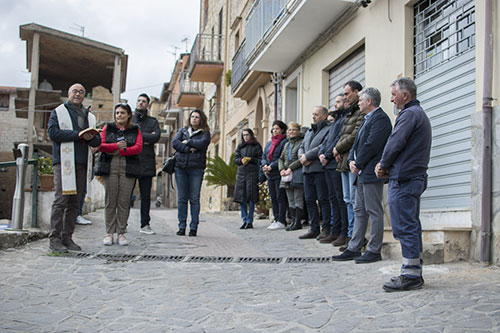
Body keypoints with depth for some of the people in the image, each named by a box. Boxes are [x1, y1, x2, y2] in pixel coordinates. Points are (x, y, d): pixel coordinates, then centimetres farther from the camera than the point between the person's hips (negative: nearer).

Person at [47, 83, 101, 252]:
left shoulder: (90, 116, 22)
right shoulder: (58, 112, 7)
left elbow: (98, 141, 16)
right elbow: (53, 132, -9)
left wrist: (91, 138, -8)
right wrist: (78, 134, -13)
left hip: (82, 163, 6)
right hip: (64, 161, -5)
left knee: (74, 202, 6)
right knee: (61, 200, -11)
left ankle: (67, 237, 11)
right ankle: (54, 238, -8)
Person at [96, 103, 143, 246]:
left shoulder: (135, 130, 12)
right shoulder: (108, 128, 14)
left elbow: (138, 148, -2)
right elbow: (100, 145, 2)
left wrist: (120, 151, -9)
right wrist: (116, 146, -12)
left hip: (128, 168, 0)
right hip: (109, 167, 0)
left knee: (124, 201, -3)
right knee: (110, 200, -2)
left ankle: (121, 233, 3)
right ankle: (109, 233, 5)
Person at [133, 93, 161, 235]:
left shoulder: (152, 121, 14)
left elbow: (156, 136, -4)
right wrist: (146, 138, -8)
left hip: (146, 163, 1)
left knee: (146, 195, 3)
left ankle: (145, 224, 8)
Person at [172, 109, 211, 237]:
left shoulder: (205, 133, 9)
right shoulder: (183, 130, 17)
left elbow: (202, 143, -11)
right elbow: (175, 143, 1)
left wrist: (187, 142, -1)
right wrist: (189, 149, -10)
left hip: (196, 168, -2)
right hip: (181, 167, 2)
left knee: (194, 198, -3)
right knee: (182, 198, 2)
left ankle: (193, 227, 1)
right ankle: (182, 226, 6)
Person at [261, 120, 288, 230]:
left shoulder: (284, 142, -6)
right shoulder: (269, 143, 19)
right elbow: (264, 157, 15)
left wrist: (271, 166, -18)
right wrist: (265, 165, -6)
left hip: (279, 174, -8)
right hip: (270, 175, 8)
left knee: (280, 197, -7)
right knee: (273, 198, 10)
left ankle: (281, 221, -5)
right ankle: (276, 219, 15)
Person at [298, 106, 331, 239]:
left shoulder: (329, 129, -5)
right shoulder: (309, 131, 24)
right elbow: (302, 147, 22)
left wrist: (307, 156, -12)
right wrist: (301, 157, -1)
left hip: (320, 169, -8)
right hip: (307, 170, 8)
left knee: (323, 200, -5)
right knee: (310, 200, 9)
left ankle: (327, 229, 1)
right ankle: (314, 229, 16)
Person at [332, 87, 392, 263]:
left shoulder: (380, 118, -11)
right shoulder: (368, 119, 22)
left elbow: (371, 145, -19)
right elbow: (357, 144, 20)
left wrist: (358, 165, -12)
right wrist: (351, 161, 3)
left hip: (371, 173, -10)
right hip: (362, 174, 10)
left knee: (374, 212, -5)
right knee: (359, 211, 11)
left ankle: (374, 251, 0)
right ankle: (354, 249, 16)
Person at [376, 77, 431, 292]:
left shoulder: (409, 114, -11)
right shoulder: (419, 114, 22)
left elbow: (395, 144, -17)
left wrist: (383, 166, -1)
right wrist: (386, 166, 9)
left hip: (403, 179, -10)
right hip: (416, 177, 10)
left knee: (405, 228, -8)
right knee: (412, 226, 12)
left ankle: (410, 276, -5)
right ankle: (415, 272, 17)